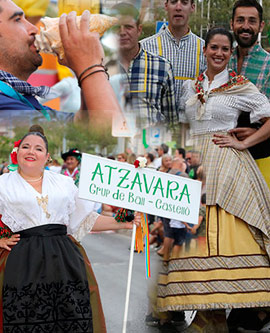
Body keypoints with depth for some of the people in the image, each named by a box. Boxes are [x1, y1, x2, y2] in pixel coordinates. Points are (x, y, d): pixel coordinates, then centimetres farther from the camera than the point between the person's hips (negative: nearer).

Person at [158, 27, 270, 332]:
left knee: (225, 233, -13)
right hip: (194, 166, 5)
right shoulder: (189, 86, 16)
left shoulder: (240, 86, 3)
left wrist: (244, 143, -7)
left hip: (225, 162, -4)